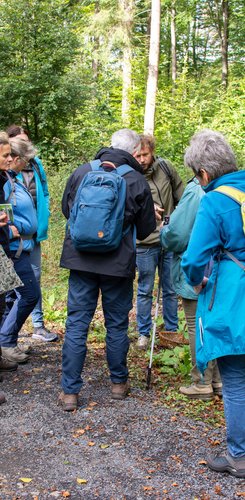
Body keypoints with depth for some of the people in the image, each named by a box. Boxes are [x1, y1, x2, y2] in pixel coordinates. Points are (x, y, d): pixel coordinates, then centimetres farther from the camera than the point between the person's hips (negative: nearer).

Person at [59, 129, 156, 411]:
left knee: (76, 324, 6)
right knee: (117, 325, 13)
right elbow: (146, 230, 3)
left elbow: (66, 210, 14)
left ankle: (69, 391, 8)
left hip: (80, 260, 2)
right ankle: (119, 383, 28)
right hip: (118, 263, -1)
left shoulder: (81, 172, 0)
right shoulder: (137, 181, -6)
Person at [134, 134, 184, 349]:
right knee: (145, 291, 8)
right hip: (145, 243, -3)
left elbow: (181, 196, 10)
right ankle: (144, 333, 21)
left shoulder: (165, 167, 0)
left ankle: (172, 331, 25)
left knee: (171, 290, 13)